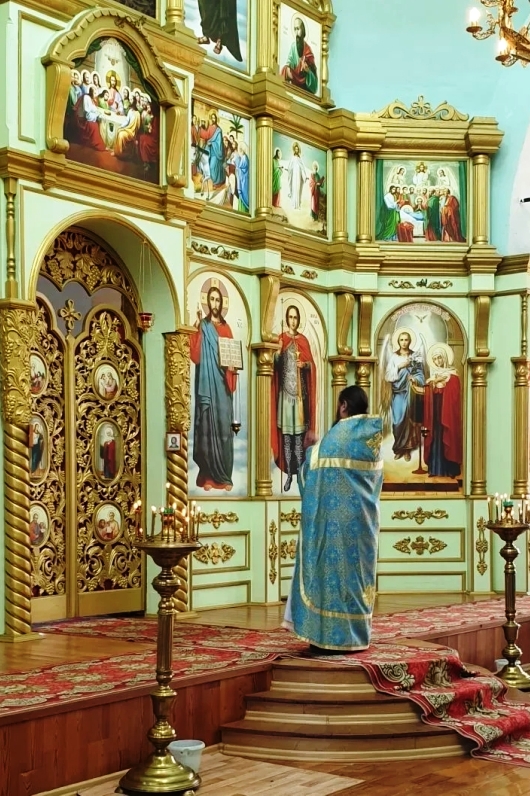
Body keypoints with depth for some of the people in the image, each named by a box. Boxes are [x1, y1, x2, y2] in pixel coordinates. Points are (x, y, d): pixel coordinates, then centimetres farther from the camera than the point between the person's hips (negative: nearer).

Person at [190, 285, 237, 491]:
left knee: (224, 427, 1)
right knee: (208, 427, -3)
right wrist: (196, 329, -17)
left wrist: (231, 373, -5)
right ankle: (208, 476, 1)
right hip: (207, 384, -3)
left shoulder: (226, 329, 15)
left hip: (223, 385, 3)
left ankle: (225, 476, 5)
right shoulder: (202, 326, 4)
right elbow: (195, 355, -9)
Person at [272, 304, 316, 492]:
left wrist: (305, 364, -12)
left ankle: (300, 473, 4)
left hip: (299, 391, 0)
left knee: (299, 434, -1)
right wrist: (278, 352, -18)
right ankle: (288, 474, 6)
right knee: (285, 434, 1)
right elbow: (276, 366, 0)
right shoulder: (281, 339, 5)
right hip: (285, 391, 0)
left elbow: (312, 364, 9)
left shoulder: (303, 340, 8)